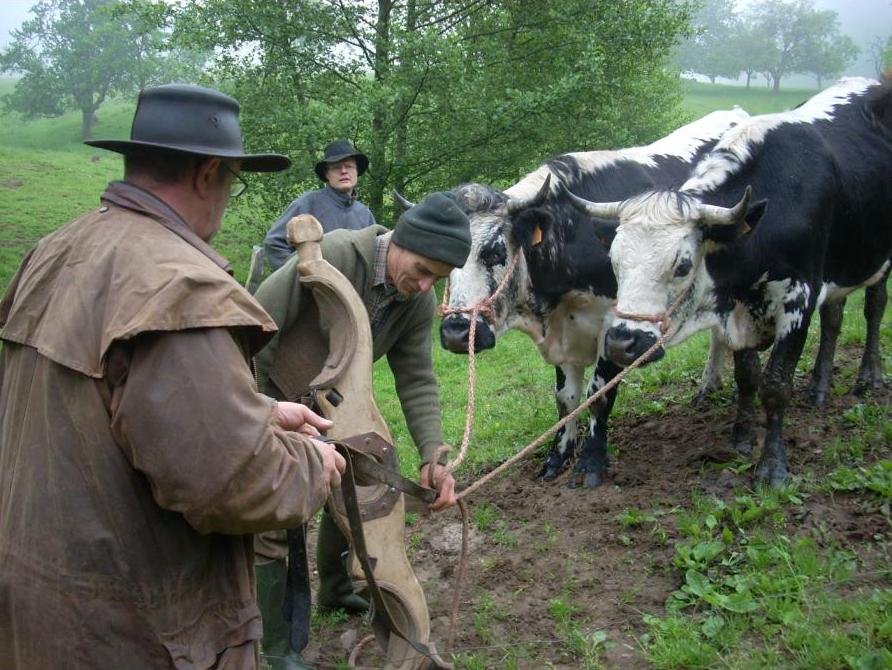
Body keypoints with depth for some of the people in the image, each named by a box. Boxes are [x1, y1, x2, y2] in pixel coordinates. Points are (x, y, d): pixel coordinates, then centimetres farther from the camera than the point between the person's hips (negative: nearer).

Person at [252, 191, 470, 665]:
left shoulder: (419, 301, -11)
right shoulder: (332, 257, -32)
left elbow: (417, 380, -8)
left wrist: (432, 456, -20)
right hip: (272, 396, -7)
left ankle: (334, 589, 43)